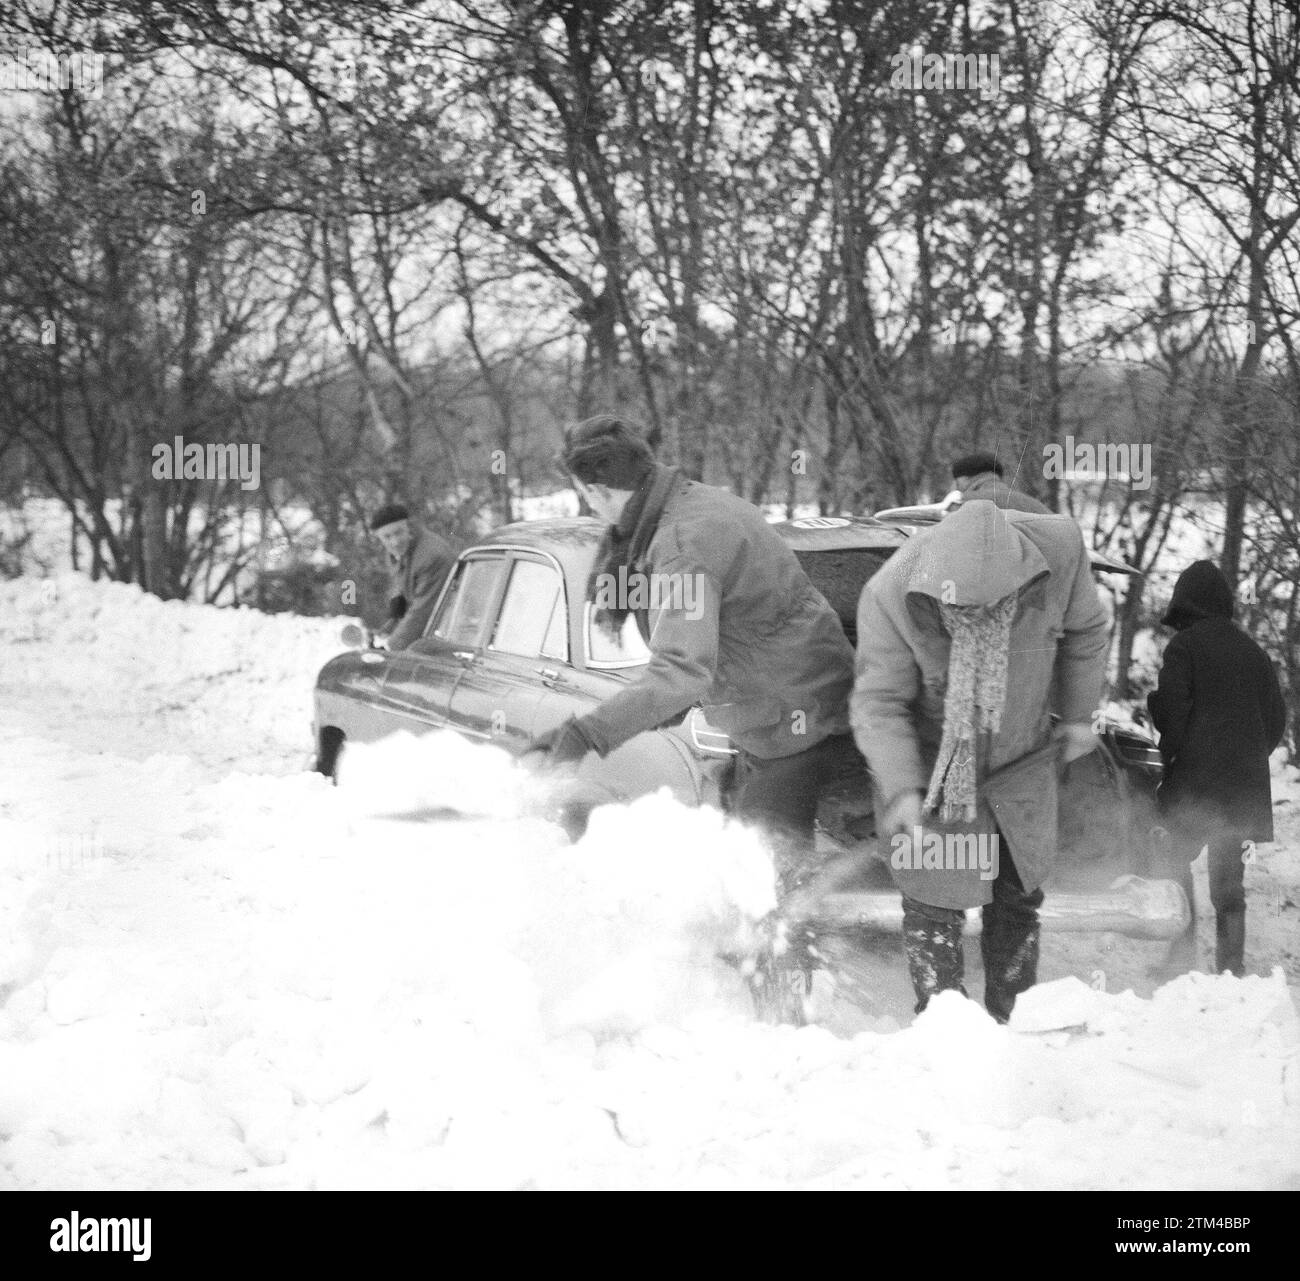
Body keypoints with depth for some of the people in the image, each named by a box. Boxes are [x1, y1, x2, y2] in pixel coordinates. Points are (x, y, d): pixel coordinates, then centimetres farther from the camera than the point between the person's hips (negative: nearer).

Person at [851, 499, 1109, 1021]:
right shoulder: (890, 596, -32)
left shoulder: (1059, 548, -26)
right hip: (933, 767, -3)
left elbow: (1083, 631, -3)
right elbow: (879, 704, -22)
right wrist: (902, 790, -32)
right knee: (934, 902, -6)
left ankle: (1009, 1020, 31)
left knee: (1018, 898, 15)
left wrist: (1078, 715, 5)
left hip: (1021, 763, 3)